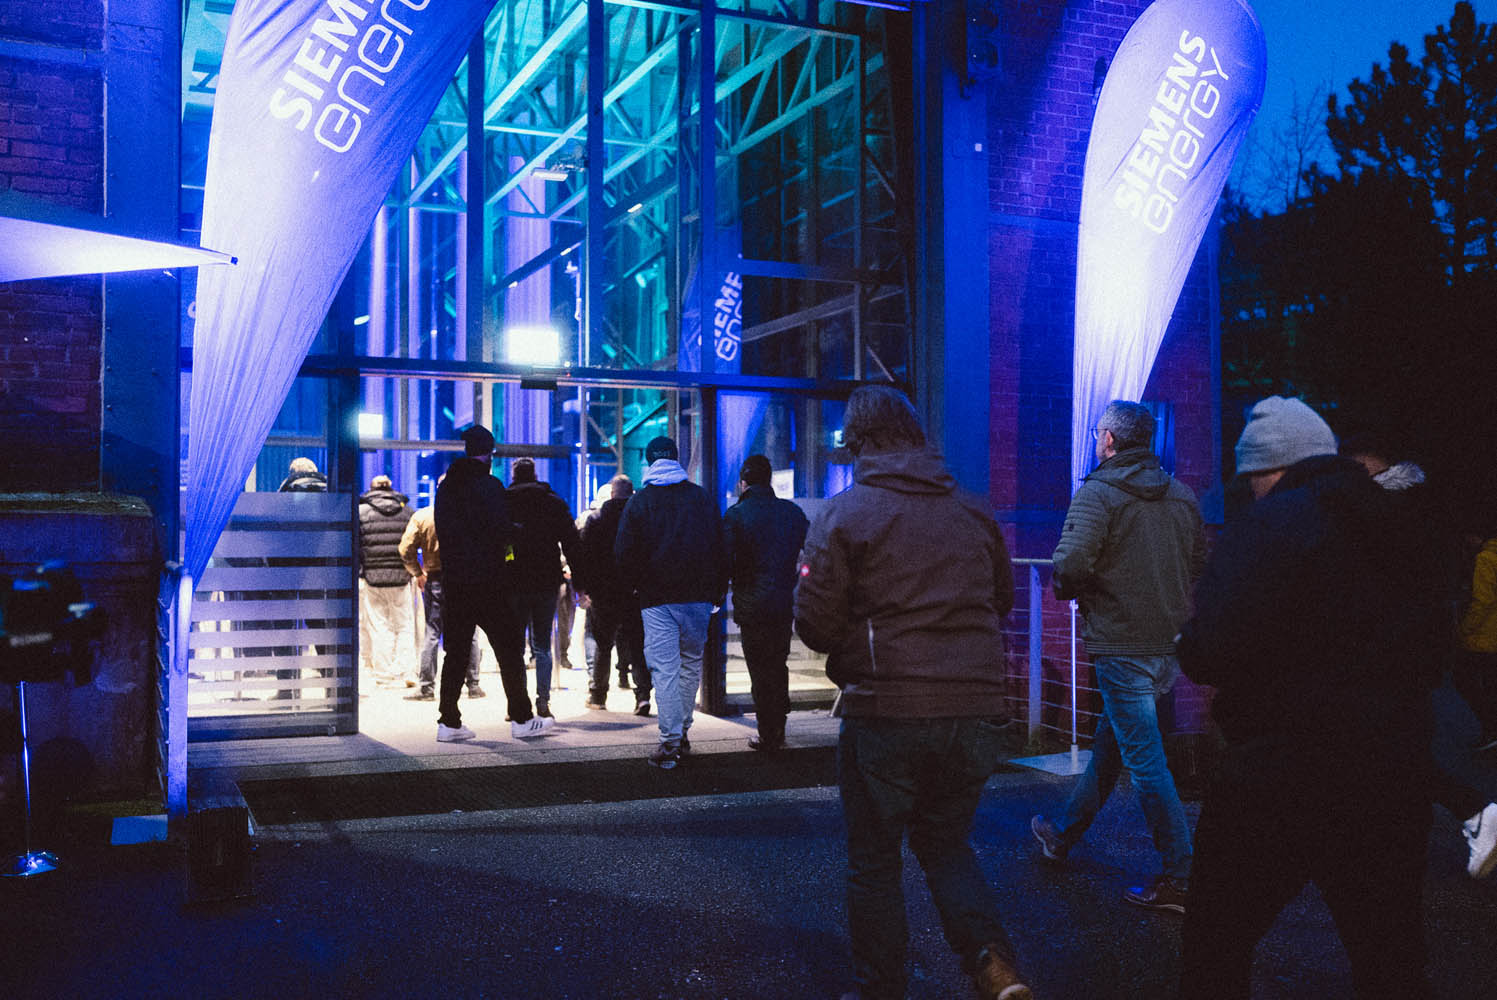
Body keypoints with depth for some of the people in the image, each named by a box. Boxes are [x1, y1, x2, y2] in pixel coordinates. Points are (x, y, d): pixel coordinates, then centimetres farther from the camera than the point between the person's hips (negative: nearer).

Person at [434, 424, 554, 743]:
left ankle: (448, 721, 9)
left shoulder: (445, 487, 9)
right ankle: (522, 719, 7)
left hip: (454, 581, 6)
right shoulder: (489, 486, -12)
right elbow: (504, 532, -16)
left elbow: (442, 532, 14)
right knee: (509, 650, 3)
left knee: (455, 652, 10)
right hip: (489, 581, -6)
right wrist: (506, 543, 5)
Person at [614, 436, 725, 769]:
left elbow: (624, 554, -3)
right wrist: (716, 592, 14)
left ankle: (670, 741, -8)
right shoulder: (703, 498, 7)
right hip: (698, 597, 3)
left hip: (657, 599, -3)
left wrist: (635, 586, 12)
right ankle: (682, 731, 20)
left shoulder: (639, 502, -1)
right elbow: (720, 548, 8)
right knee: (691, 662, 16)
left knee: (664, 669, -4)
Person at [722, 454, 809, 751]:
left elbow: (725, 562, -12)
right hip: (785, 603, 4)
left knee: (760, 671, 3)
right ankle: (778, 727, 27)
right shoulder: (793, 512, 4)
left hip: (752, 605, -4)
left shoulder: (735, 515, -9)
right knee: (778, 665, 18)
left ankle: (768, 736, 6)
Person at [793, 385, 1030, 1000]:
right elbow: (1002, 599, 19)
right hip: (976, 708, 4)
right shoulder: (974, 511, 7)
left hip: (884, 710, -4)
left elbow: (815, 625, -8)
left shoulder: (843, 513, -6)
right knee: (947, 842, 20)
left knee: (874, 858, 12)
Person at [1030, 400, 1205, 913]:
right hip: (1171, 643, 8)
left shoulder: (1098, 493, -12)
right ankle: (1064, 833, 36)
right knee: (1108, 742, 20)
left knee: (1145, 760, -2)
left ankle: (1180, 878, 0)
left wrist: (1070, 591, 0)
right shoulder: (1182, 495, 9)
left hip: (1121, 645, -8)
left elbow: (1069, 567, -21)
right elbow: (1199, 565, 12)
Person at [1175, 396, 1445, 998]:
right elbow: (1433, 642, 16)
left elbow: (1210, 653, -22)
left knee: (1217, 947, 9)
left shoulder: (1267, 527, -13)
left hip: (1282, 779, -6)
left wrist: (1189, 647, -1)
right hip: (1396, 777, 7)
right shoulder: (1397, 531, 8)